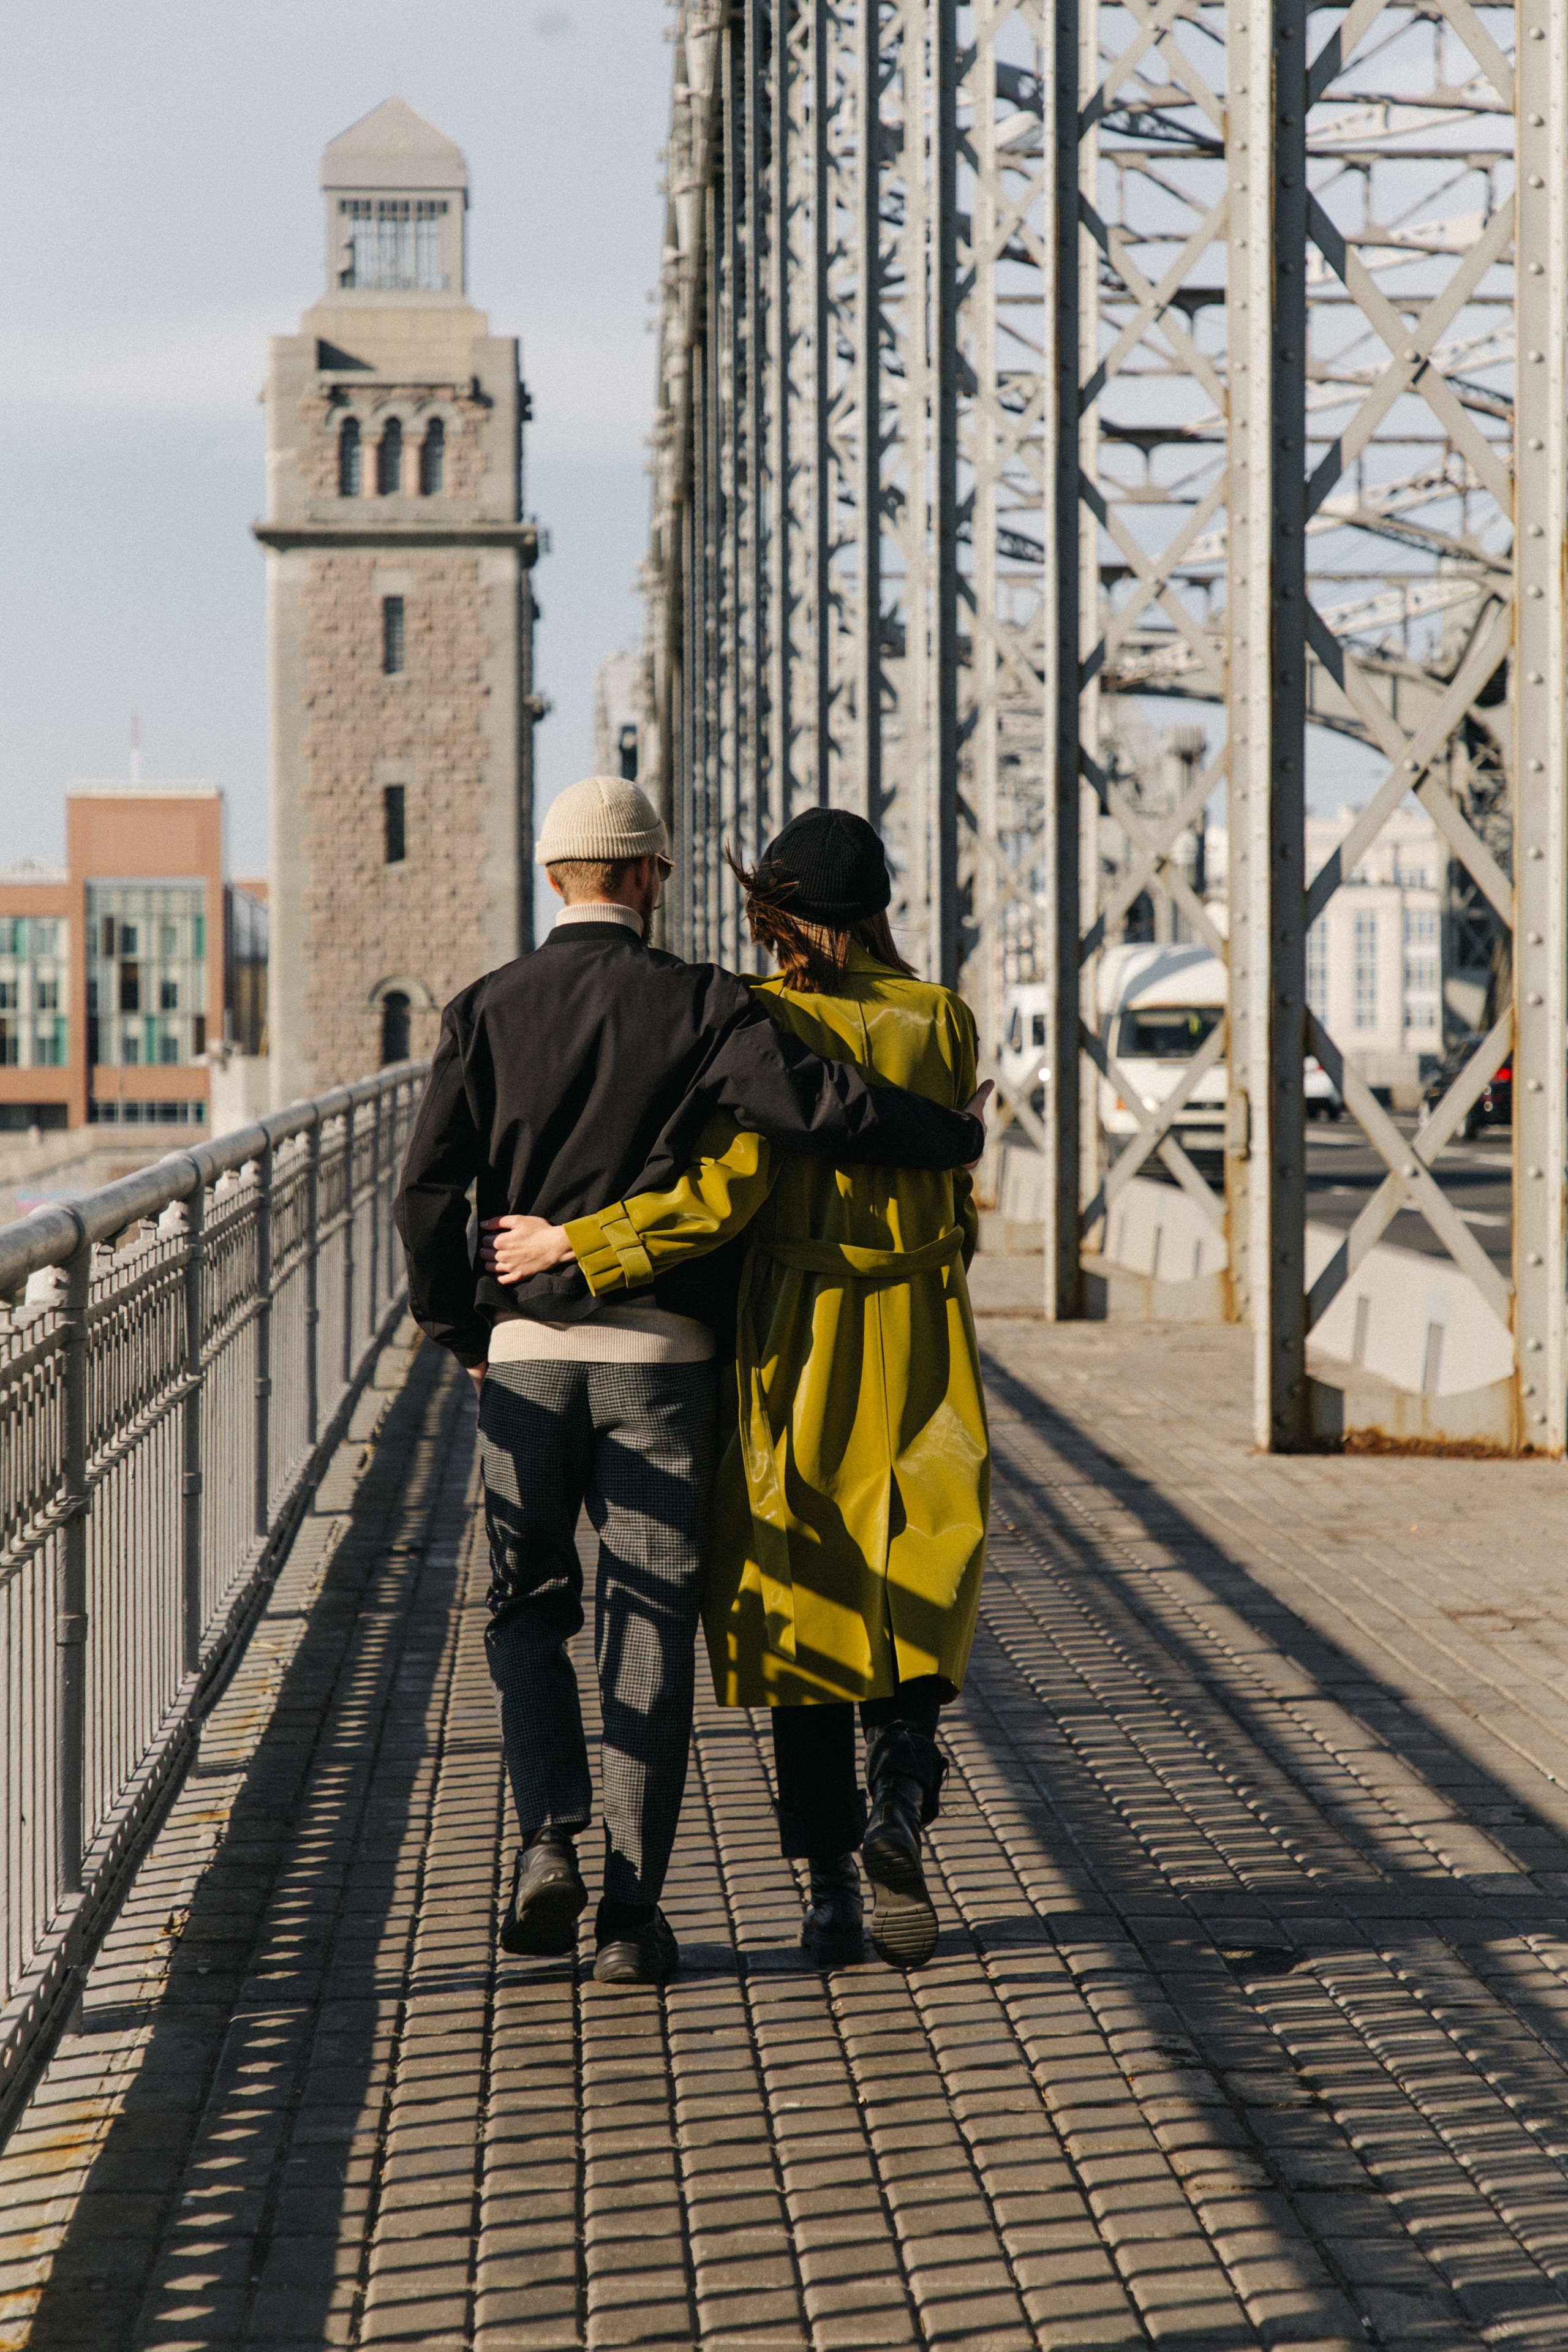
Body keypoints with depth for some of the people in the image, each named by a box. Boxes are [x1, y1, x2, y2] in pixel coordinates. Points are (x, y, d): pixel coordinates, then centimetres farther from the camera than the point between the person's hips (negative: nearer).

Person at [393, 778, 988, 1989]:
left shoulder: (488, 1010, 2)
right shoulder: (697, 1004, -4)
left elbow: (428, 1187, -5)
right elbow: (816, 1102, -15)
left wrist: (461, 1329, 8)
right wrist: (957, 1138, 0)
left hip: (528, 1347, 1)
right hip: (663, 1350, -1)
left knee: (529, 1609, 17)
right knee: (650, 1631, 4)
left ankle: (549, 1839, -2)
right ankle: (632, 1915, 3)